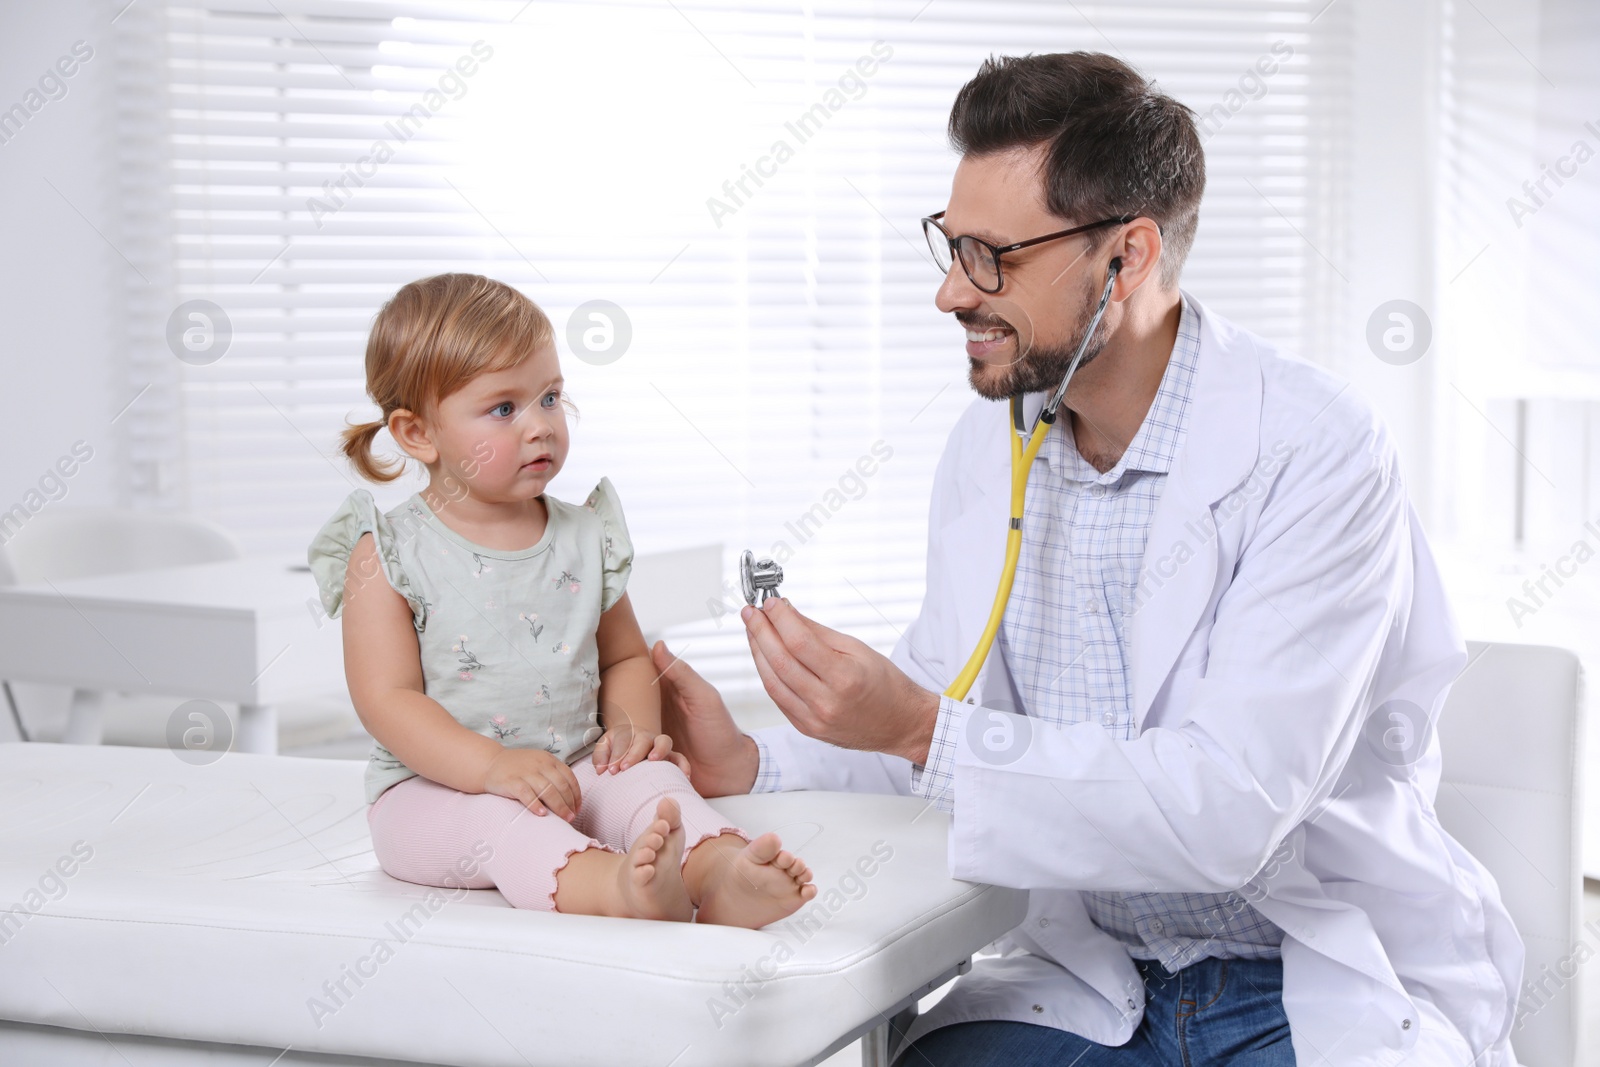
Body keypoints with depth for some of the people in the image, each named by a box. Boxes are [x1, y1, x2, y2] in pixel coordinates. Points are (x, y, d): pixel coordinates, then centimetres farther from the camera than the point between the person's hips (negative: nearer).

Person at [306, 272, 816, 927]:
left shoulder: (585, 538, 10)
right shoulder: (389, 555, -4)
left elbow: (625, 656, 21)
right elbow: (387, 700, -11)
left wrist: (632, 725, -3)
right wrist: (493, 765, -25)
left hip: (575, 776, 4)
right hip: (435, 789, -4)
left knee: (646, 777, -24)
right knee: (500, 819, -34)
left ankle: (720, 875, -53)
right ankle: (617, 889, -63)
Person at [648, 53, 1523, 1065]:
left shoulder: (1317, 452, -18)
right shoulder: (987, 444, 4)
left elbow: (1229, 810, -26)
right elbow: (939, 713, 14)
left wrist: (922, 730, -29)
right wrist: (749, 764, -3)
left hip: (1325, 985, -4)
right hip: (1090, 974, 4)